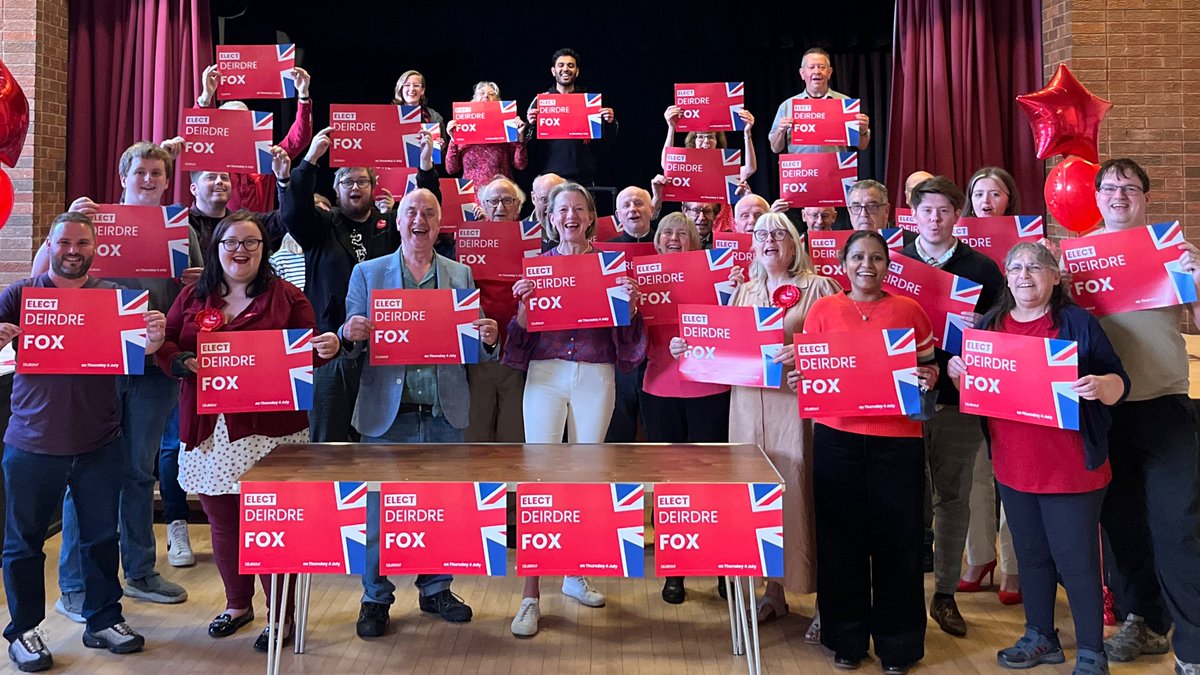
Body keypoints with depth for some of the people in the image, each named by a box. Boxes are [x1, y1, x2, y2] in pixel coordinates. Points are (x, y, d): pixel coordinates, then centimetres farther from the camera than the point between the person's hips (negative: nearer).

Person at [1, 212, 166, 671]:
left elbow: (136, 353, -1)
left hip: (99, 444, 1)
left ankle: (103, 620, 26)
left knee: (102, 536, 12)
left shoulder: (114, 296, 2)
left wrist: (154, 339, -24)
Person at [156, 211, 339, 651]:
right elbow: (165, 344, 8)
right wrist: (184, 362, -13)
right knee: (222, 522, 15)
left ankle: (282, 616, 14)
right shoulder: (192, 297, 12)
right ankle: (238, 604, 36)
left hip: (270, 431, -4)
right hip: (209, 431, 4)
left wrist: (327, 348, -21)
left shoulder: (286, 296, 4)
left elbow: (307, 349, 2)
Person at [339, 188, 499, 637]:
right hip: (387, 413, -1)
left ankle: (436, 589, 27)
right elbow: (351, 343, 4)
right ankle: (376, 598, 19)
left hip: (444, 414, 2)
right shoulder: (367, 272, 6)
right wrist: (351, 335, -19)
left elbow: (472, 347, 8)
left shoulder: (462, 275, 9)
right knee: (380, 508, 3)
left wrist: (488, 339, -14)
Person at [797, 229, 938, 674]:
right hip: (836, 437, 1)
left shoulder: (908, 309, 5)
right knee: (840, 538, 6)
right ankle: (846, 639, 22)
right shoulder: (823, 309, 6)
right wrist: (797, 379, -11)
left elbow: (929, 365, 11)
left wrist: (929, 377, -11)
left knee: (897, 540, 4)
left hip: (897, 439, 0)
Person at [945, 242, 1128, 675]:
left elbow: (1119, 384, -5)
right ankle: (1040, 638, 33)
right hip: (1013, 465, 5)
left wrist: (1099, 386, -27)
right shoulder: (990, 324, 8)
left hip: (1070, 466, -5)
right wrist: (955, 372, -7)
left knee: (1076, 559, 2)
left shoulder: (1078, 323, -5)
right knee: (1031, 554, 17)